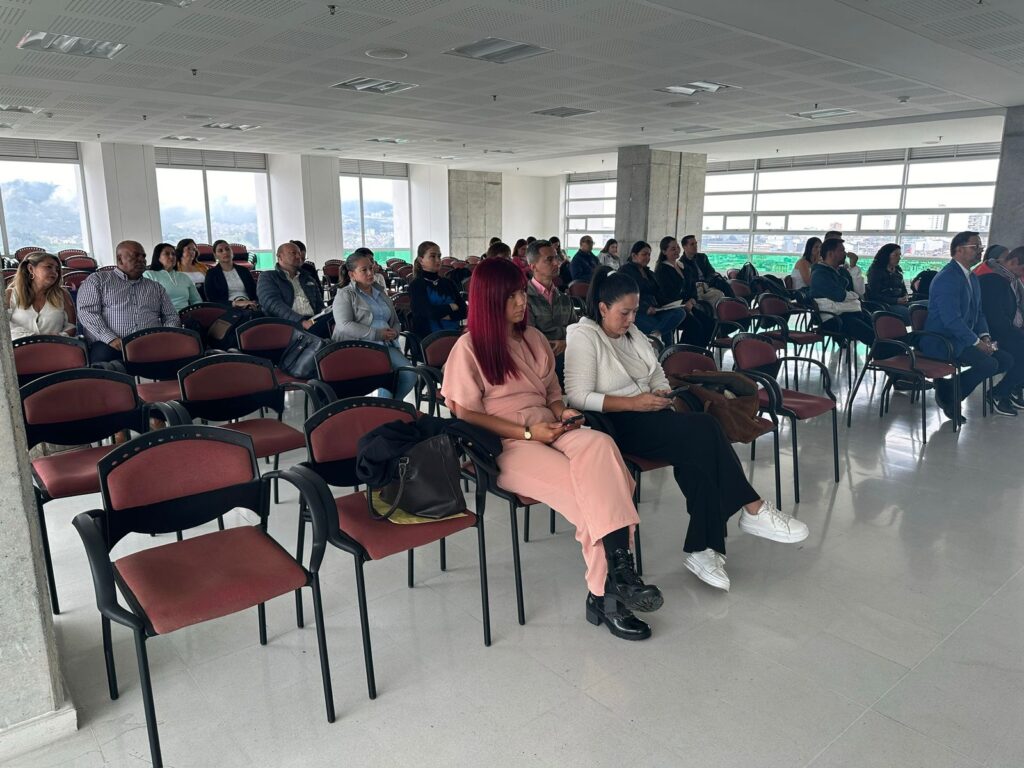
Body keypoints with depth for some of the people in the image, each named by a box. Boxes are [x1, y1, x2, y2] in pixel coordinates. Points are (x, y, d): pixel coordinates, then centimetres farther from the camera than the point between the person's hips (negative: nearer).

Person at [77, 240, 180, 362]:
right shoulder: (97, 280, 15)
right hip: (111, 345, -3)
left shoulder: (156, 287, 27)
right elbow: (87, 312, 2)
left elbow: (171, 317, 23)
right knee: (102, 354, -40)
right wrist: (111, 339, -14)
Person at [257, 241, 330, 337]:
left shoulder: (308, 279, 30)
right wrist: (302, 322, -19)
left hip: (313, 322, 6)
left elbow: (320, 306, 26)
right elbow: (273, 304, -4)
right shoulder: (267, 277, 13)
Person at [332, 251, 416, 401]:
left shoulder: (380, 293, 24)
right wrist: (377, 334, -16)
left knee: (409, 375, -18)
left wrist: (394, 332, 2)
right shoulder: (345, 295, 4)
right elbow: (344, 325, -11)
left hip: (386, 345, 6)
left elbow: (395, 322, 29)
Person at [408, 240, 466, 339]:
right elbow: (431, 312, -11)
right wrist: (451, 307, 4)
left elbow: (463, 310, 6)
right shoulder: (416, 285, 2)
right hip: (429, 336, -5)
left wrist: (443, 314, -10)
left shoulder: (448, 283, 17)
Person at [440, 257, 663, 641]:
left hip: (549, 430, 5)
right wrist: (526, 432, -15)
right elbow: (466, 415, -6)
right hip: (503, 445, -5)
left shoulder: (534, 339, 18)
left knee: (599, 445, -31)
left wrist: (562, 412, -1)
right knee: (589, 488, -30)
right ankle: (607, 590, -18)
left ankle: (607, 588, -33)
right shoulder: (469, 348, -1)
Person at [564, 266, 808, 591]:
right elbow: (579, 397, -16)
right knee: (705, 429, -24)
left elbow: (658, 376, 22)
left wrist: (663, 394, -3)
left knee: (698, 451, -24)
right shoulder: (583, 337, -6)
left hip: (648, 416, 7)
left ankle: (703, 549, -22)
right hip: (617, 424, -7)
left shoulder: (632, 333, 16)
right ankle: (753, 509, -12)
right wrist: (634, 402, -20)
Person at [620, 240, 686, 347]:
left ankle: (653, 334, -38)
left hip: (653, 310, 7)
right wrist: (645, 308, -24)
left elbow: (658, 294, 20)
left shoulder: (649, 273, 29)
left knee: (680, 312, -23)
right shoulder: (625, 270, 3)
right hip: (637, 313, -7)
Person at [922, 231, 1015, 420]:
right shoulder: (947, 278, -17)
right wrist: (976, 342, -19)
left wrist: (984, 336, 1)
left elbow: (978, 312, 19)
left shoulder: (972, 277, 14)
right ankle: (948, 392, -7)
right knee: (989, 363, -23)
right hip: (941, 341, -10)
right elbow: (951, 319, -24)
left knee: (1006, 360, 1)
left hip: (963, 339, 10)